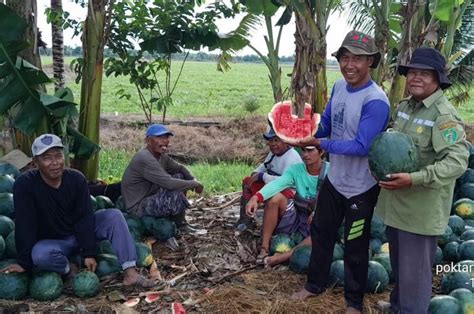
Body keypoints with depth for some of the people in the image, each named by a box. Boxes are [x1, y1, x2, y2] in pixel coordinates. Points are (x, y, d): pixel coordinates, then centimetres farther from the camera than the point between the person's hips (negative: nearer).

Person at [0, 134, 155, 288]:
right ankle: (69, 269, -6)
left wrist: (89, 253, -17)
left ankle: (130, 272, -25)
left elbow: (84, 217, -13)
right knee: (40, 254, -39)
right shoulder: (25, 184, -22)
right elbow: (24, 227, -23)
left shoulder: (77, 179, -12)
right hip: (51, 242, -3)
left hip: (80, 232, 3)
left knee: (114, 215, -18)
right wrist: (24, 262, -24)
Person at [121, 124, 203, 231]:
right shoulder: (145, 159, -26)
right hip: (137, 207, -10)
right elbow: (170, 184, -33)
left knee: (179, 176, 7)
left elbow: (180, 168, 17)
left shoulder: (161, 156, 3)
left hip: (150, 197, 10)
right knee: (176, 195, -29)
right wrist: (195, 184, -19)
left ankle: (180, 222, 9)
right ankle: (179, 224, 3)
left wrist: (193, 179, -4)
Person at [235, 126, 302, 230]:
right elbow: (264, 166, 22)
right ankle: (246, 218, 6)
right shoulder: (274, 152, 4)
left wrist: (262, 176, -25)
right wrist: (256, 173, -3)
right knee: (247, 181, 9)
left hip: (291, 191, -10)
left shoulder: (292, 157, -25)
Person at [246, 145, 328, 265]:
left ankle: (281, 258, -39)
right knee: (275, 197, -22)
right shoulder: (296, 169, -3)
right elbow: (277, 183, -22)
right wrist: (256, 197, -41)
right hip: (296, 217, 3)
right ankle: (264, 249, -20)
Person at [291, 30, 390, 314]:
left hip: (360, 188, -7)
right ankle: (315, 285, 44)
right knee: (321, 233, 22)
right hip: (334, 179, 8)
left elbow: (361, 146, -27)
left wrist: (320, 144, -29)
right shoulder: (339, 87, -1)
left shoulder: (375, 101, -26)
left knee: (355, 247, 10)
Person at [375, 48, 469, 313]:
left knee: (415, 268, 4)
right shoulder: (404, 106, 7)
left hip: (421, 207, -8)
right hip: (396, 201, 8)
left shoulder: (444, 115, -19)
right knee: (398, 261, 25)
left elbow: (457, 161, -27)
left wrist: (414, 179, -33)